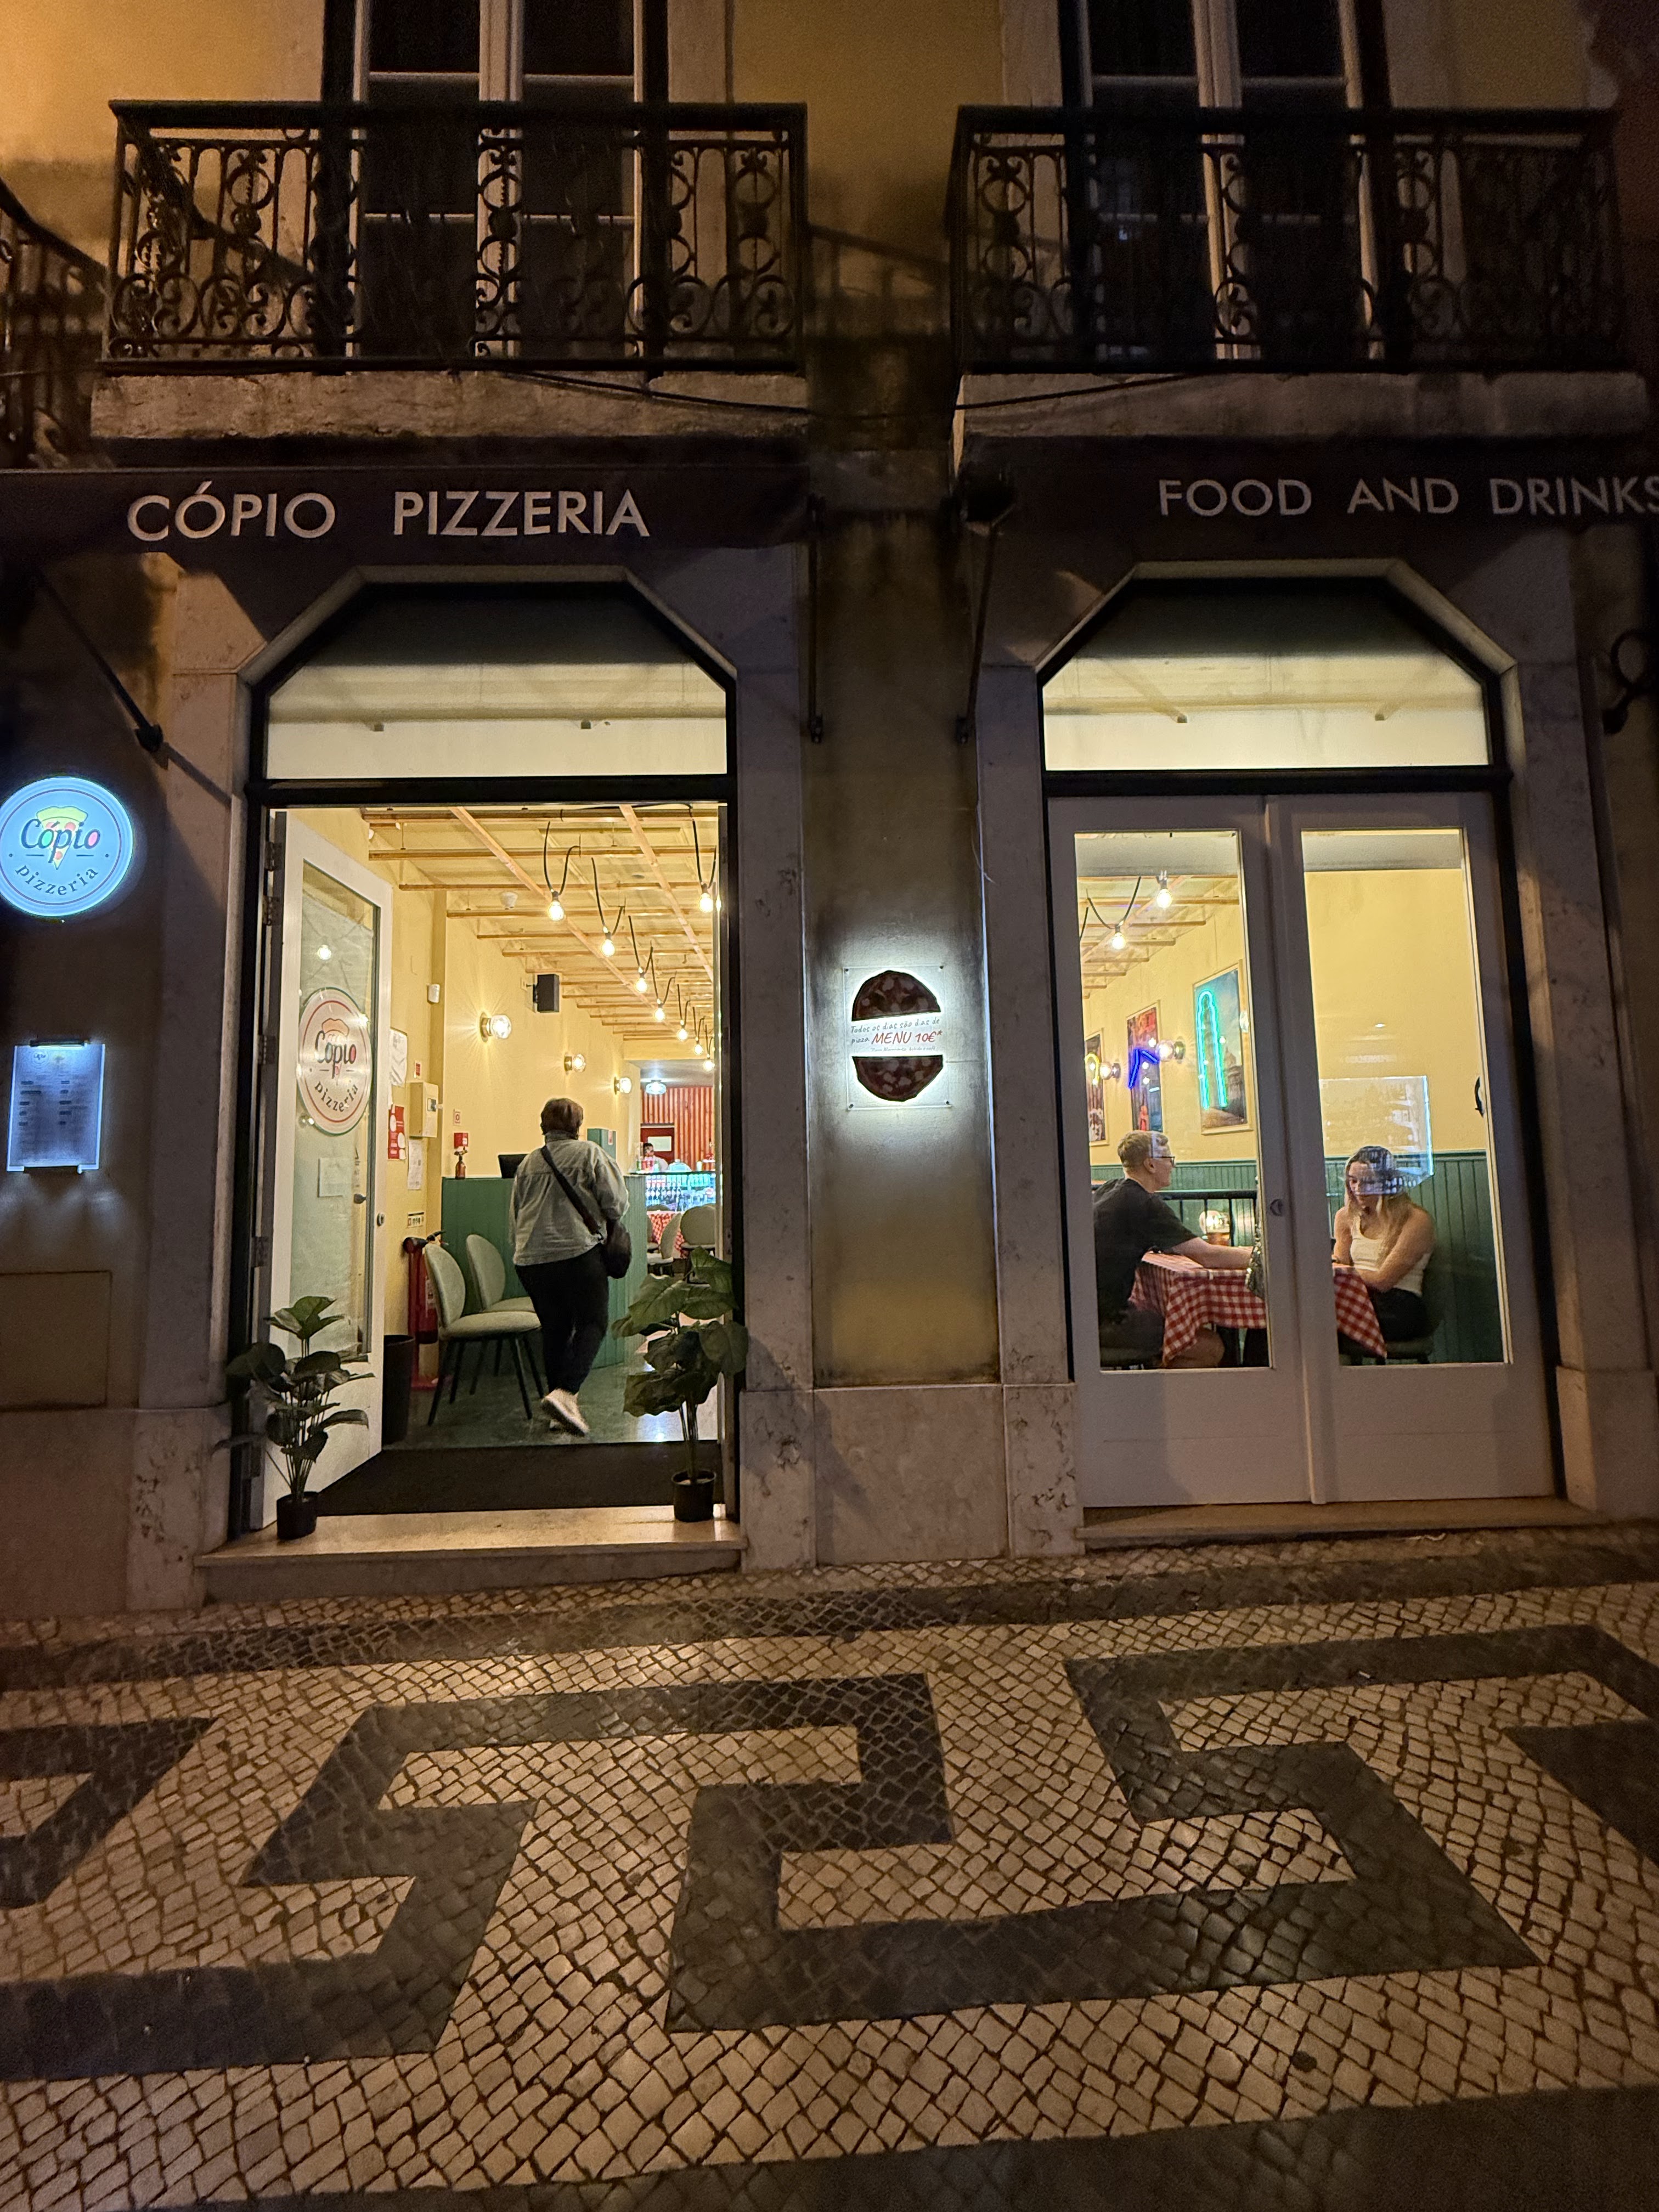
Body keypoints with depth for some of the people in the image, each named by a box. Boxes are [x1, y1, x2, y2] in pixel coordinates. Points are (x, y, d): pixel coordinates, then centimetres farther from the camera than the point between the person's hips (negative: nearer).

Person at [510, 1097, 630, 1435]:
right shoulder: (589, 1154, -1)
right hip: (578, 1252, -5)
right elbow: (617, 1204, -3)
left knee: (554, 1330, 15)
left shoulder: (528, 1162, 12)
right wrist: (596, 1213, 19)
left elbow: (516, 1216, 17)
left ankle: (561, 1409, 20)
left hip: (530, 1258, 5)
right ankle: (566, 1392, -16)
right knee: (592, 1323, 3)